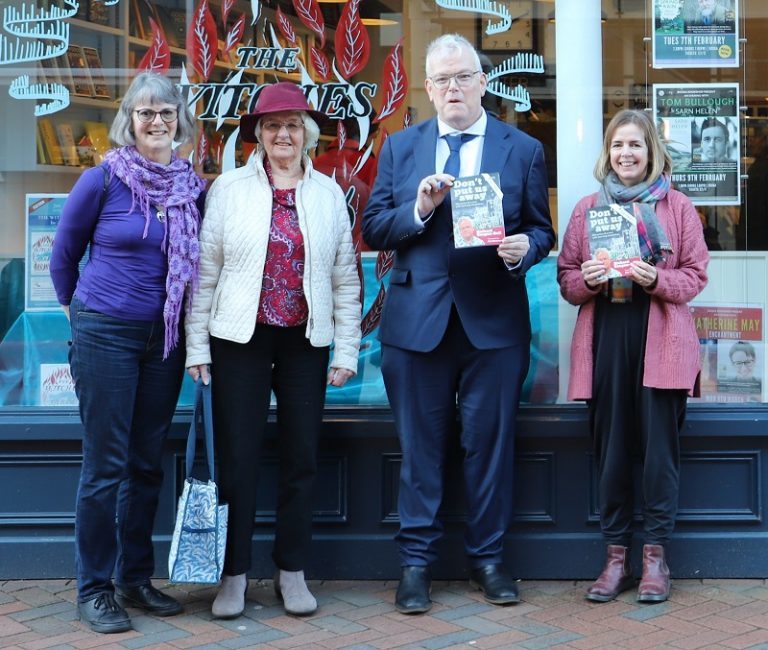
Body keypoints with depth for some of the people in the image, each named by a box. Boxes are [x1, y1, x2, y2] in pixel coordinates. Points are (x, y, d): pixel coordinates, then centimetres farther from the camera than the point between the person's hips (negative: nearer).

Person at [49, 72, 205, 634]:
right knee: (106, 464, 0)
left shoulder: (194, 187, 3)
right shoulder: (103, 180, -8)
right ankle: (93, 588, 12)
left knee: (148, 463, 12)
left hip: (165, 336, 4)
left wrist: (195, 337, 8)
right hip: (106, 333, -4)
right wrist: (77, 304, 13)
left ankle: (135, 579, 25)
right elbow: (64, 252, 5)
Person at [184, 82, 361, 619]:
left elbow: (346, 277, 7)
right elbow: (206, 270, 1)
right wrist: (196, 346, -2)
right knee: (238, 457, 1)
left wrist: (347, 350, 3)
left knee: (302, 458, 6)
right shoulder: (229, 189, 2)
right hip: (241, 338, -2)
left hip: (305, 342, 2)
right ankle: (235, 574, 13)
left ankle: (292, 571, 19)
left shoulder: (329, 194, 7)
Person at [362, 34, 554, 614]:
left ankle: (488, 558, 21)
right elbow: (373, 228, 5)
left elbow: (541, 230, 6)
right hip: (418, 318, 1)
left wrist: (524, 247, -16)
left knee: (491, 443, 7)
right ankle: (417, 561, 17)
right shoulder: (400, 147, 10)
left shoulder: (523, 149, 6)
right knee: (419, 447, 7)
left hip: (494, 320, 0)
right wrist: (418, 210, -13)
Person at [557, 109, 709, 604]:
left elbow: (696, 275, 4)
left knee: (659, 447, -2)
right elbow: (566, 278, 12)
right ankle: (617, 556, 12)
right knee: (611, 448, 2)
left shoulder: (677, 206, 7)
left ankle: (656, 556, 9)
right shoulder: (588, 207, 13)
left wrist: (657, 278, -14)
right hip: (605, 337, 2)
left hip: (660, 341, -2)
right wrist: (586, 279, -9)